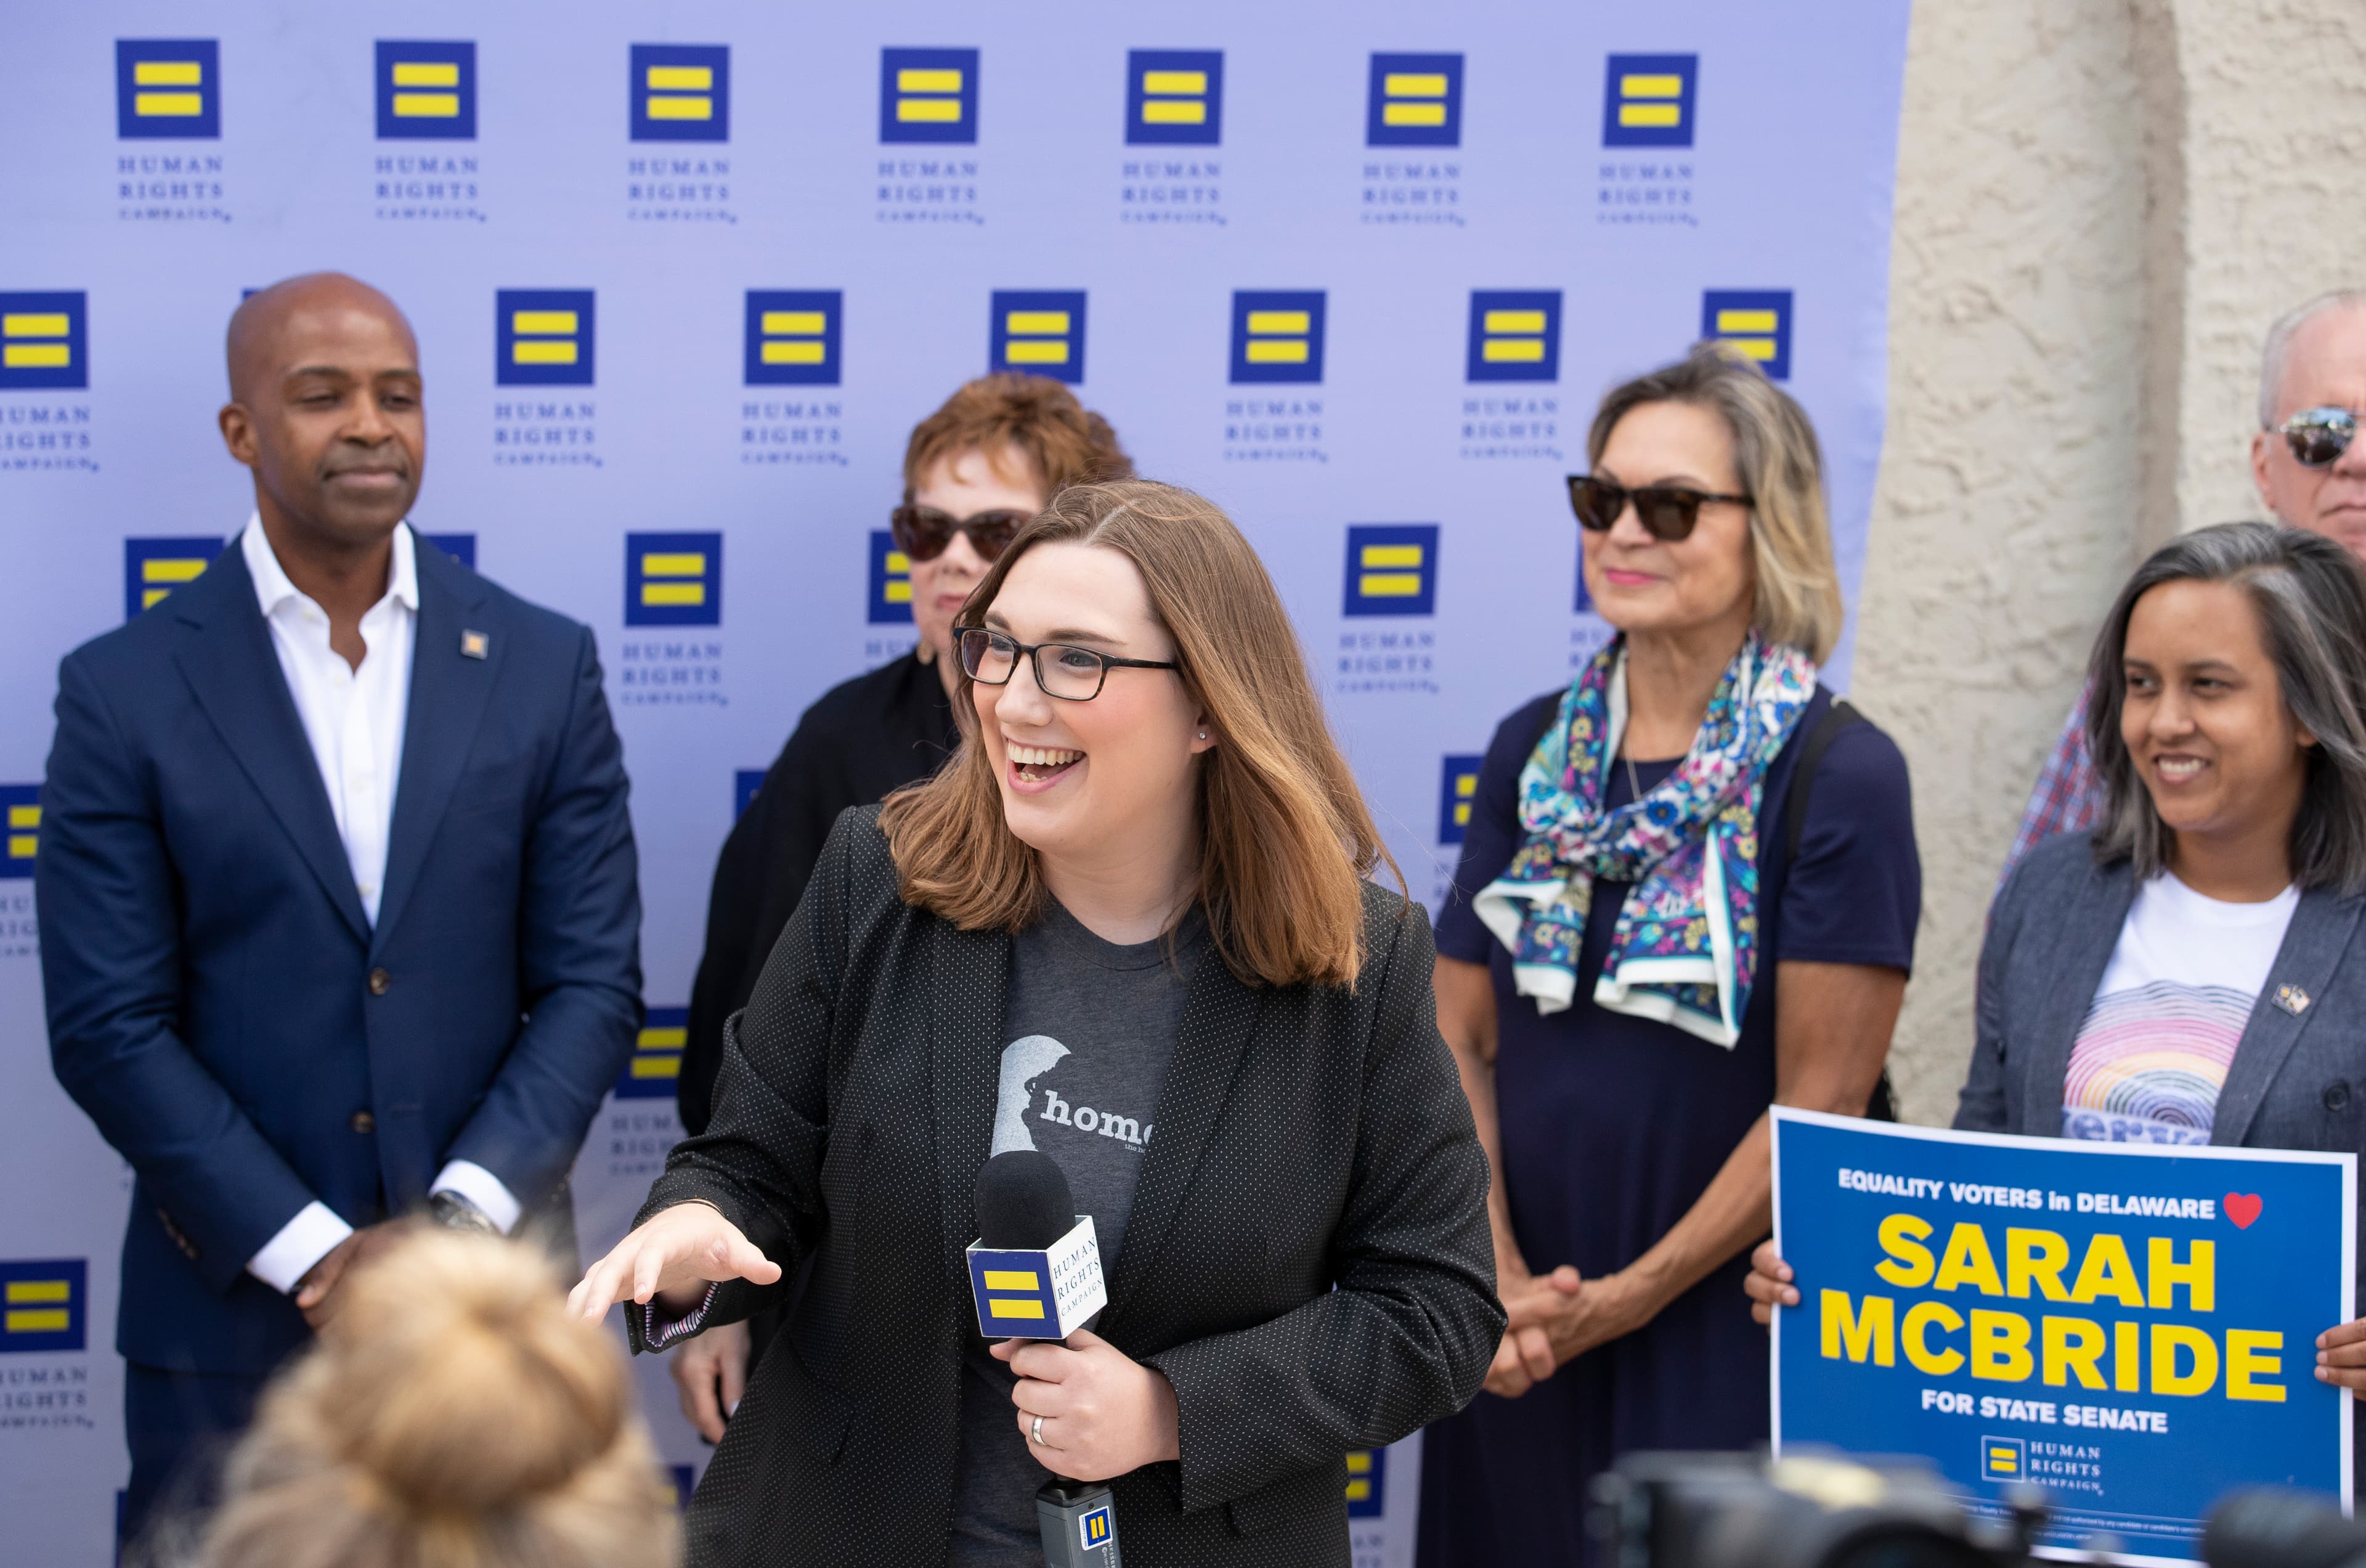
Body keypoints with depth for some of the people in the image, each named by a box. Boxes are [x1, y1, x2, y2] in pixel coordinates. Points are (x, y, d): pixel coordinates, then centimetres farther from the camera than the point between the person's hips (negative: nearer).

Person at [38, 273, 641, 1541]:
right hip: (231, 1311, -1)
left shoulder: (546, 668, 4)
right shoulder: (123, 694, -2)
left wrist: (457, 1223, -12)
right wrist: (315, 1252, -12)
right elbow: (108, 1028, -5)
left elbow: (594, 982, 1)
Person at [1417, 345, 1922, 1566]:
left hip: (1718, 1338, -4)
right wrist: (1496, 1273, -7)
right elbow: (1459, 1039, 6)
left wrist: (1623, 1300, -12)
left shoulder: (1841, 778, -9)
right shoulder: (1533, 752, 7)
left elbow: (1819, 1109, -12)